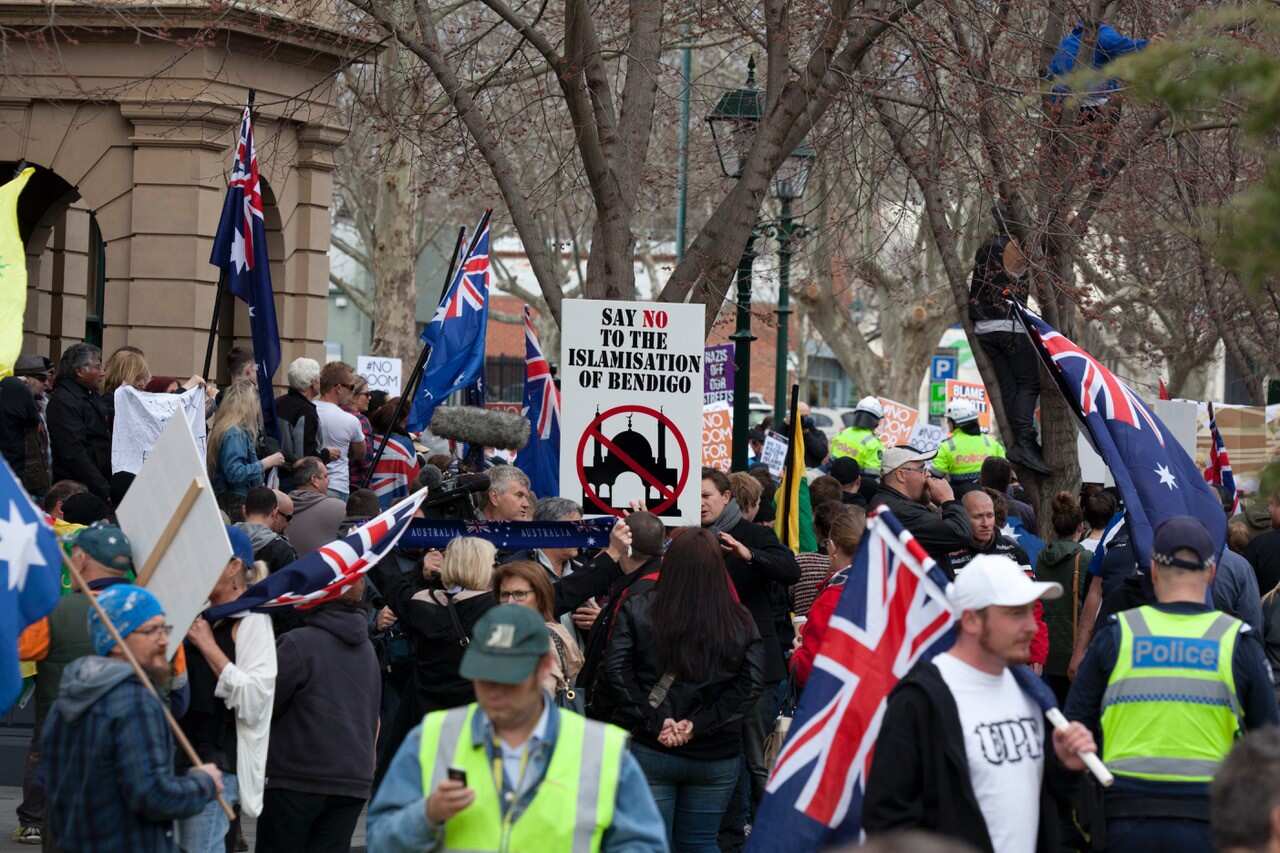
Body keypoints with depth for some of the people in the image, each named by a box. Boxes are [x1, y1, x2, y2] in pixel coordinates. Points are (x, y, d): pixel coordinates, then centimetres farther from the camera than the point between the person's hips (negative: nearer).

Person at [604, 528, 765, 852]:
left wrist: (654, 721, -12)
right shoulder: (740, 621, 1)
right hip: (716, 756, 2)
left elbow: (617, 672, -11)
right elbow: (750, 685, -7)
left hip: (648, 751, -2)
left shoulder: (636, 610, -4)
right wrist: (699, 725, -11)